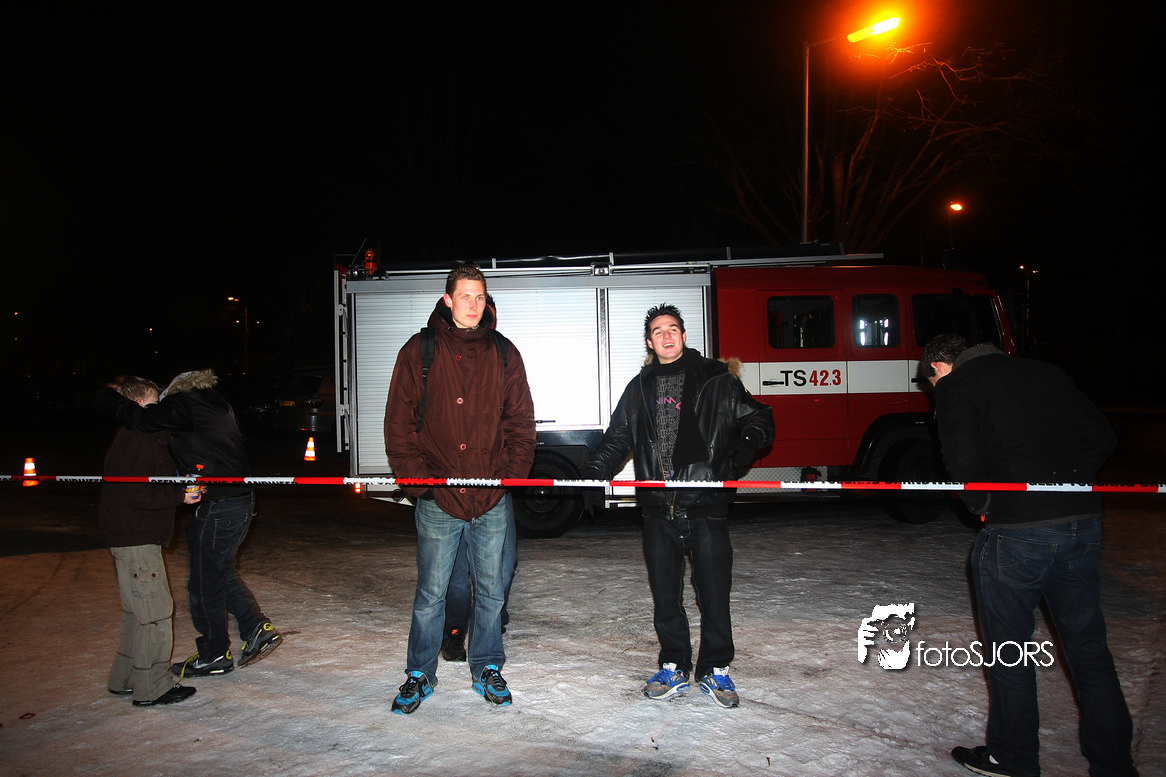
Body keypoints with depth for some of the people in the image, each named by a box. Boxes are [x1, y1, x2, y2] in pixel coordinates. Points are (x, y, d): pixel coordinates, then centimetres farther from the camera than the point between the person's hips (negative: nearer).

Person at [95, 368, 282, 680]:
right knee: (221, 571, 23)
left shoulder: (185, 405, -10)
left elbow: (143, 418, -19)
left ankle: (214, 655, 20)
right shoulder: (219, 407, 14)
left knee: (205, 583, 7)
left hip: (217, 509, -9)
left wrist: (109, 400, -2)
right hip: (241, 502, 9)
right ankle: (258, 630, 19)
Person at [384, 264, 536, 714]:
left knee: (491, 591, 12)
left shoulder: (503, 353, 8)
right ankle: (420, 676, 24)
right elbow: (399, 423, 1)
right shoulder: (419, 351, 2)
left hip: (493, 498, 2)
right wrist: (414, 477, -8)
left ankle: (487, 669, 28)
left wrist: (512, 473, -3)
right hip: (437, 496, -2)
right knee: (430, 592, 8)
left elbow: (520, 421, 9)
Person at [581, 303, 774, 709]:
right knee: (665, 593, 10)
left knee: (713, 591, 2)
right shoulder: (640, 387, 15)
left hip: (706, 507, -3)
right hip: (658, 509, 3)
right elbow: (617, 438, 20)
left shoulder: (716, 379, 3)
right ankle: (674, 668, 24)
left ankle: (716, 670, 18)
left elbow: (758, 418, 5)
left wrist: (745, 445, -14)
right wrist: (593, 472, 6)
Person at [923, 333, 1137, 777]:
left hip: (1015, 530, -6)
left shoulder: (957, 385, -1)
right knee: (1088, 646, 17)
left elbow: (963, 456, -14)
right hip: (1083, 522, 6)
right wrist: (1068, 485, 14)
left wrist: (980, 503, 2)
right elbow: (1102, 438, 14)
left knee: (1008, 649, 10)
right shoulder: (1046, 374, 17)